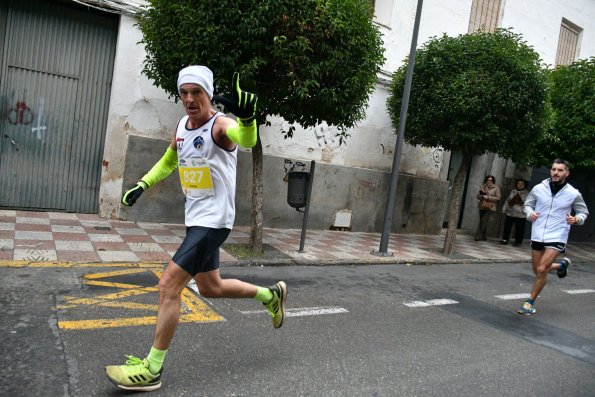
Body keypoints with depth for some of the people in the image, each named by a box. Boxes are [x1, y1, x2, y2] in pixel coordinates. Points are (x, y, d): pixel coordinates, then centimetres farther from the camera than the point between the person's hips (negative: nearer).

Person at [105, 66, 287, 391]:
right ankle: (271, 294, 39)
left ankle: (151, 369, 5)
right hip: (195, 218, 9)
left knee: (169, 285, -10)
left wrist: (247, 117, -62)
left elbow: (246, 140, -40)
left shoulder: (221, 124, -16)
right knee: (210, 288, 19)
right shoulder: (181, 126, 7)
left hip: (214, 220, -9)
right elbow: (169, 160, 25)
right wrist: (143, 184, 13)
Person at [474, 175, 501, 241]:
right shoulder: (483, 186, 9)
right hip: (482, 207, 4)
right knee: (483, 222, 8)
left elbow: (498, 198, -7)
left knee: (484, 221, -15)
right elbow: (478, 195, 9)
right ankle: (483, 236, 18)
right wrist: (482, 196, -13)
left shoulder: (496, 188, -1)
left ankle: (478, 235, -12)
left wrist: (488, 197, -15)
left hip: (490, 208, -4)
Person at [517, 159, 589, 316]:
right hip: (537, 236, 3)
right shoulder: (538, 188, -4)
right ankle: (561, 265, 47)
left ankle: (530, 303, 2)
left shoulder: (574, 194, -6)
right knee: (538, 271, 15)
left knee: (541, 269, -16)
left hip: (557, 238, -3)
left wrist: (577, 219, -14)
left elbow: (583, 212, 8)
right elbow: (528, 204, 11)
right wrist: (530, 214, -10)